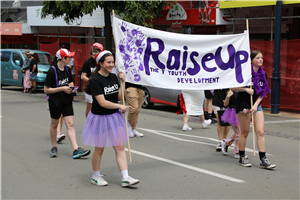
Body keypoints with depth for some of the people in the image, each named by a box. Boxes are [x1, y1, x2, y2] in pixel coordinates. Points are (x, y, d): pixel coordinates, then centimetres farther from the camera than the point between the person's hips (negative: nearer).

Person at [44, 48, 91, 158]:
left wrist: (71, 87, -1)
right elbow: (46, 89, -14)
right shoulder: (52, 71, -15)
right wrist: (62, 88, -19)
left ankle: (76, 150, -10)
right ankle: (54, 147, 29)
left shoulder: (67, 69, 5)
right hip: (55, 101, -5)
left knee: (70, 124, -4)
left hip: (67, 101, 5)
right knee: (54, 124, 11)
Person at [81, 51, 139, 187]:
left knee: (120, 147, 2)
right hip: (100, 118, -6)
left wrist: (123, 82, -5)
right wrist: (121, 107, -12)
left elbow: (119, 97, 5)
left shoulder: (113, 77, 4)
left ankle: (125, 178, 4)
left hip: (114, 117, 6)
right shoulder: (95, 80, -19)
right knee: (99, 149, 8)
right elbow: (102, 102, -23)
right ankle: (95, 177, 27)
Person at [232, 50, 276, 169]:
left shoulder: (263, 74, 9)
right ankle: (242, 158, 15)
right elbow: (232, 87, -7)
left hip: (257, 105, 5)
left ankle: (263, 160, 0)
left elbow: (263, 92, 7)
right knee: (245, 132, 1)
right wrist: (246, 89, -18)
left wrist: (256, 105, -6)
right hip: (244, 104, -5)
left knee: (260, 132, -2)